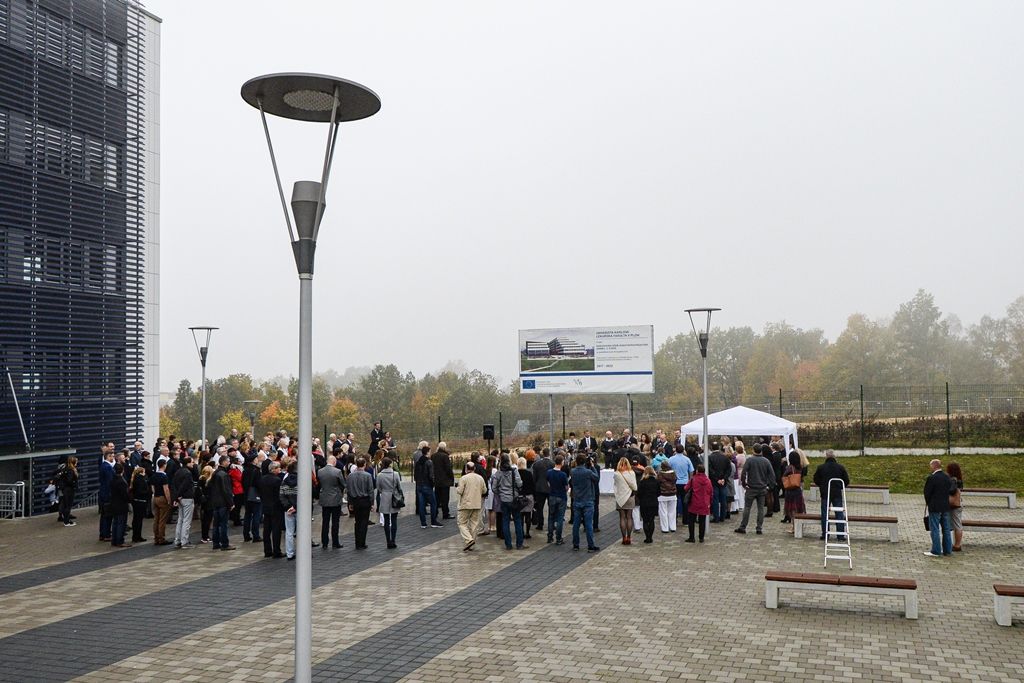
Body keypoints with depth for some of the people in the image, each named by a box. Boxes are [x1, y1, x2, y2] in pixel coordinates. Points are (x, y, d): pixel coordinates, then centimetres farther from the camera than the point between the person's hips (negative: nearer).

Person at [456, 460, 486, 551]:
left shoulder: (463, 478, -12)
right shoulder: (480, 478, 3)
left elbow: (460, 491, -15)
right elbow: (484, 491, 8)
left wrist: (457, 489, 7)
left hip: (465, 504, -4)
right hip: (477, 504, 4)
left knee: (462, 523, 4)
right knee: (474, 524, 11)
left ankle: (468, 539, -18)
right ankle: (470, 545, 13)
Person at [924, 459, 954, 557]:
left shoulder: (931, 478, -16)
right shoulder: (947, 477, 4)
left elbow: (927, 492, -12)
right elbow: (953, 490, 3)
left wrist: (928, 502, 4)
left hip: (935, 507, -7)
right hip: (946, 507, 7)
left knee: (935, 529, -1)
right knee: (946, 529, 13)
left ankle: (936, 551, 0)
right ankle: (947, 550, 18)